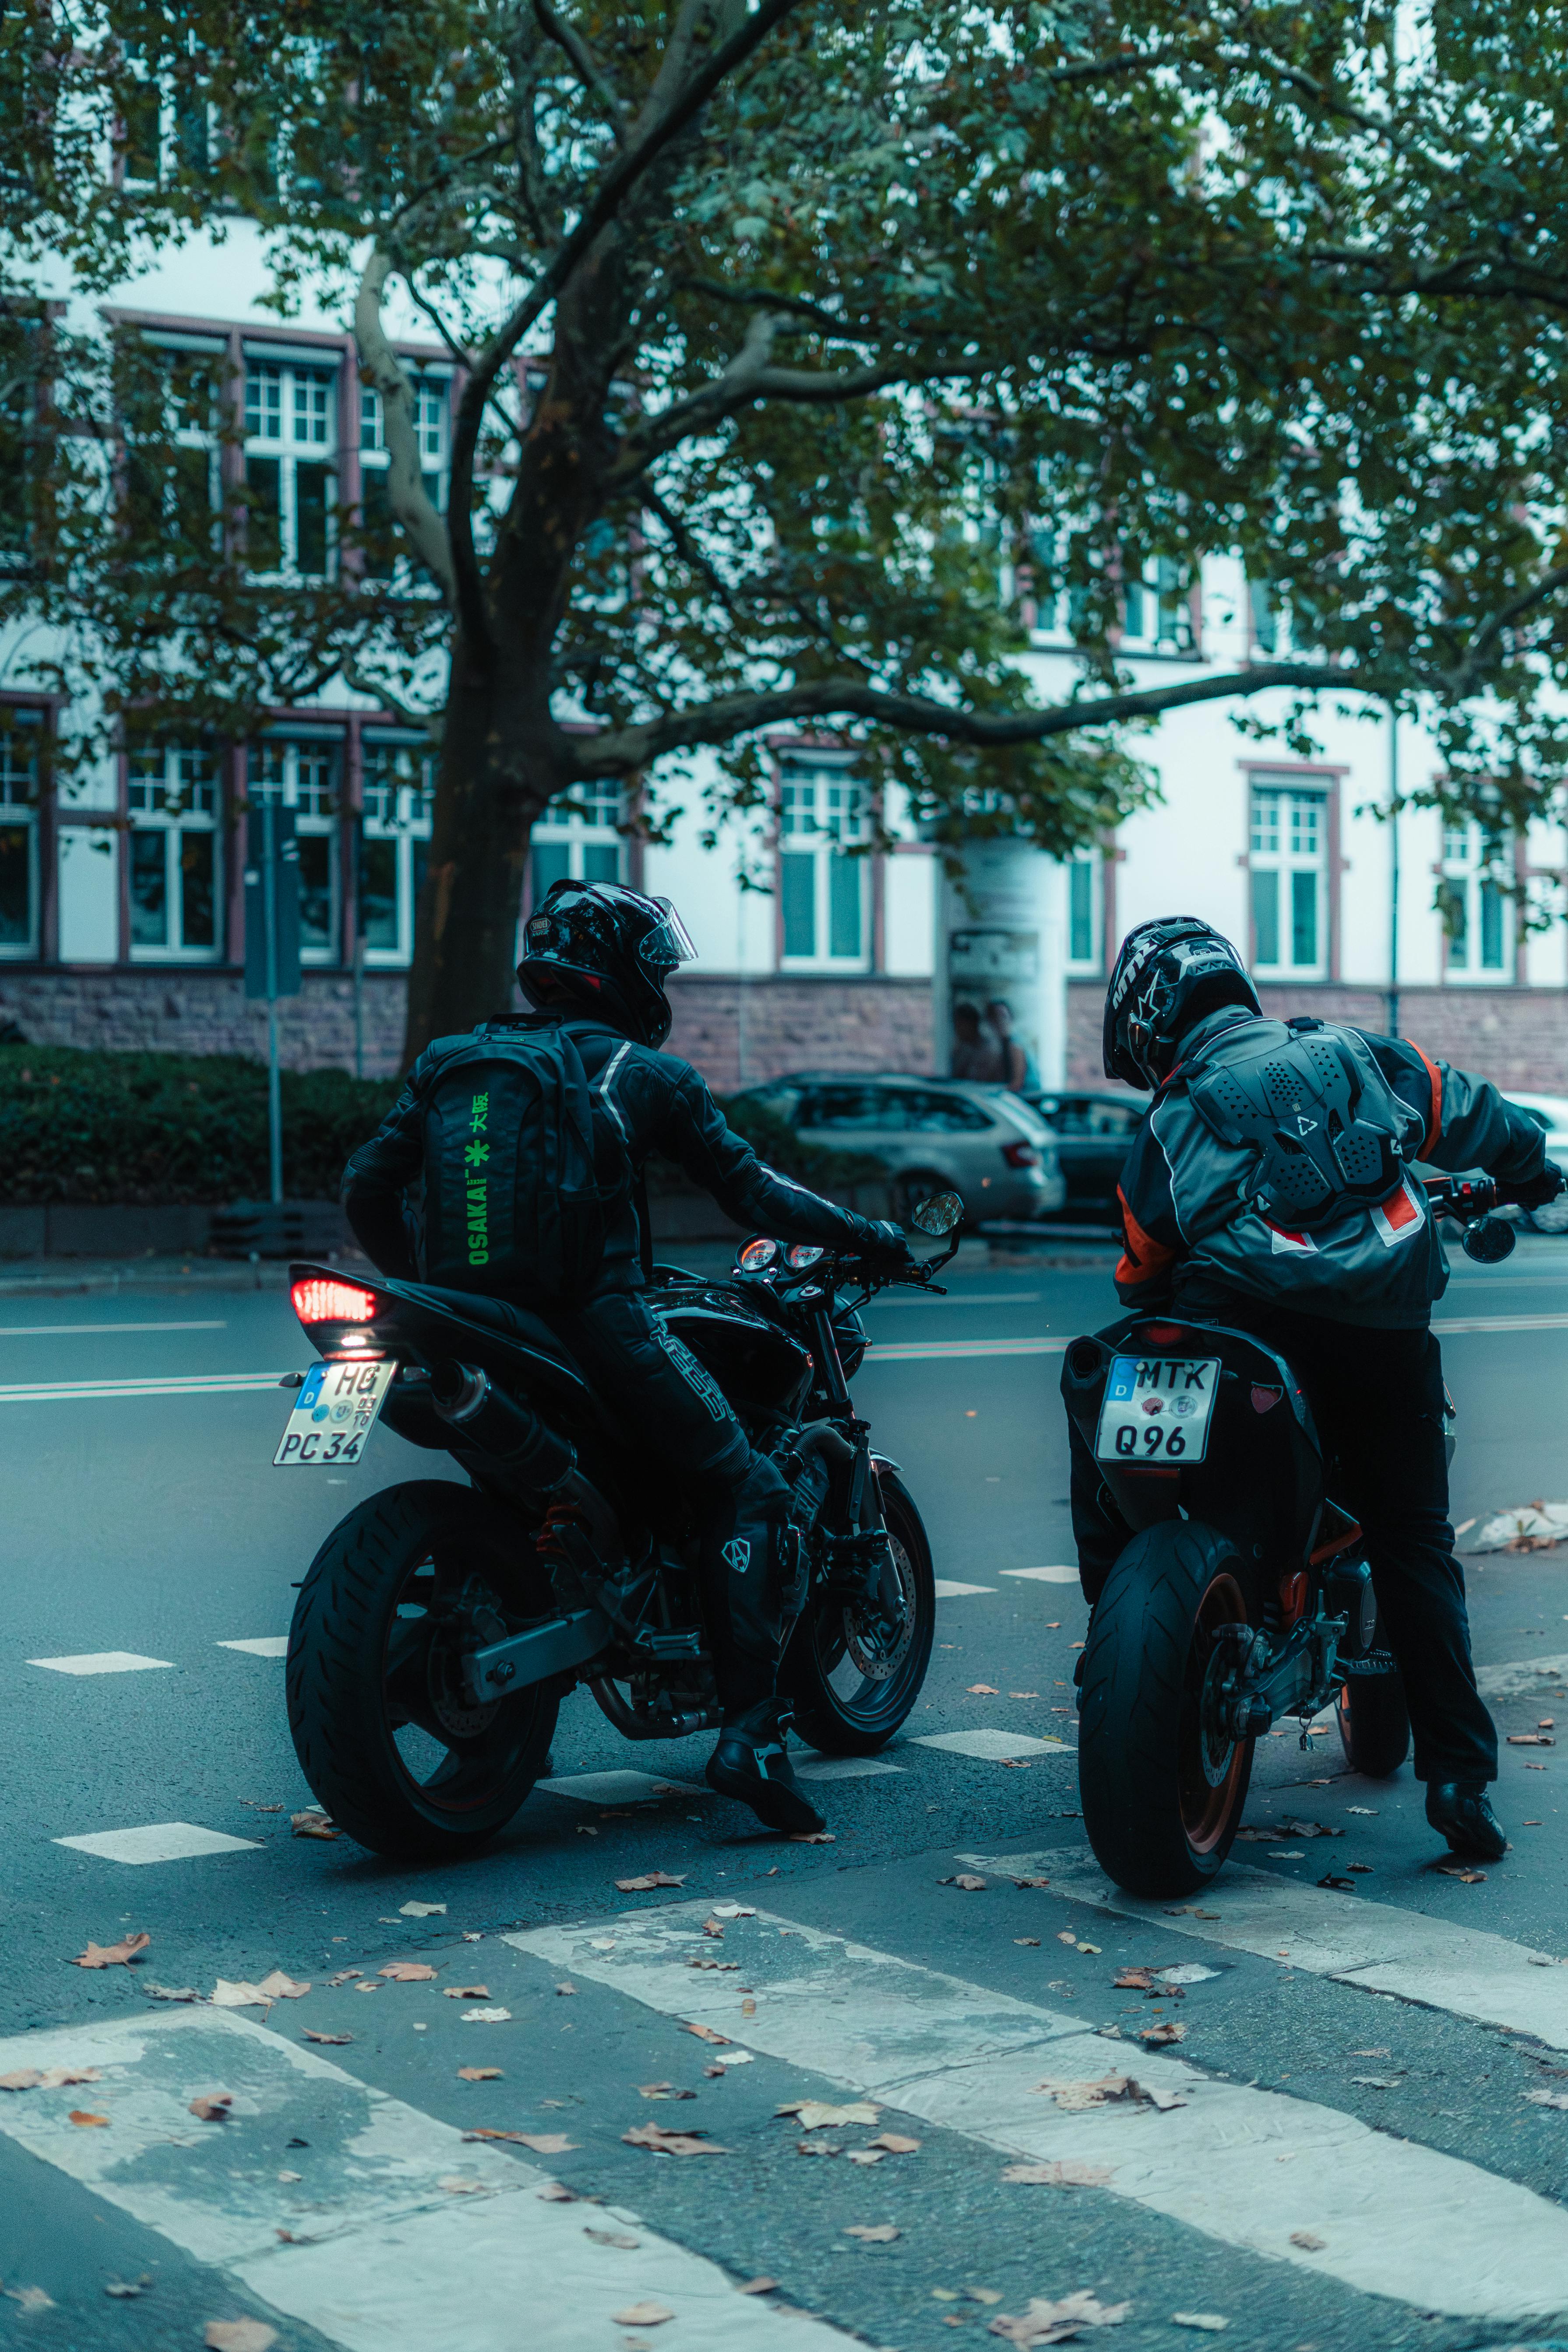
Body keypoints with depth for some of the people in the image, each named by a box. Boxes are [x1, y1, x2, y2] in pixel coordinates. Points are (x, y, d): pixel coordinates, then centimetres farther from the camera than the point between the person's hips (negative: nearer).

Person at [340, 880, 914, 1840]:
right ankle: (752, 1731, -12)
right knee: (749, 1489, 1)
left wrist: (419, 1287, 28)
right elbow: (750, 1190, 5)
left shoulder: (452, 1059, 15)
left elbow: (370, 1185, 14)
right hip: (599, 1318, -6)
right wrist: (870, 1238, 17)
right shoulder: (648, 1075, 3)